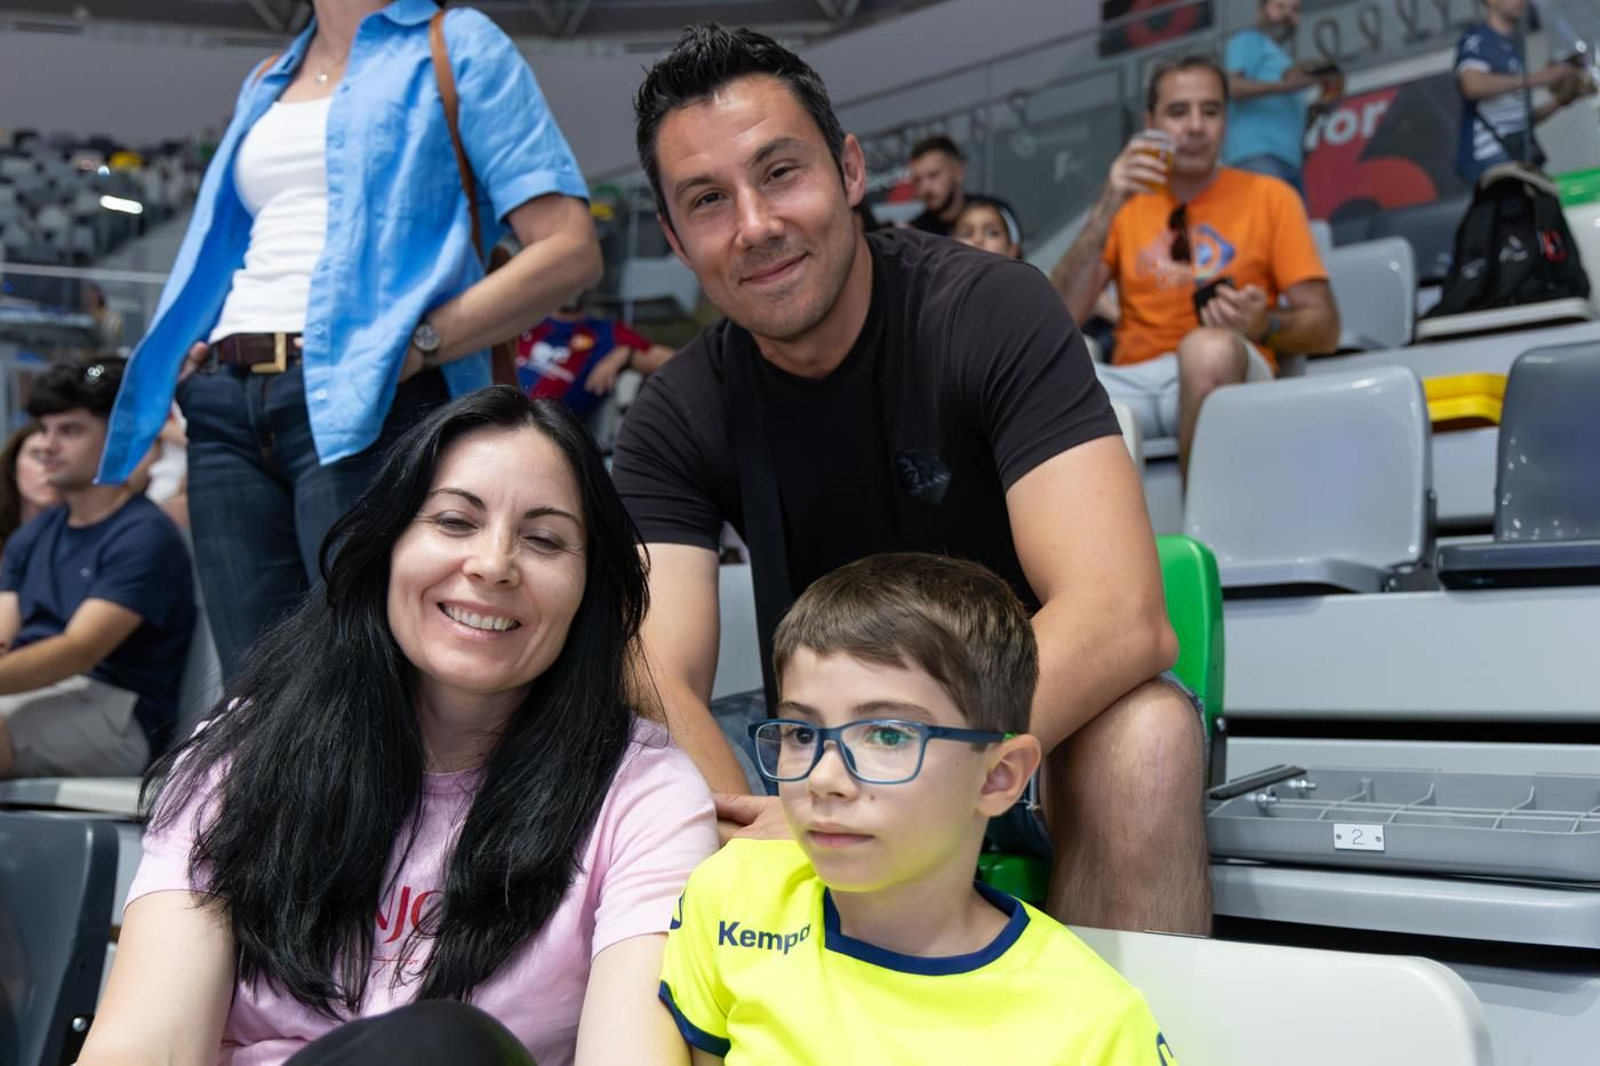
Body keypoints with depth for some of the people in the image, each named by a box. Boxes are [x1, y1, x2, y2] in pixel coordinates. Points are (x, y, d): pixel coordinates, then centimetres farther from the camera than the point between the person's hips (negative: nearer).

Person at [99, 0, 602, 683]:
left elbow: (569, 250, -6)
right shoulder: (265, 84, 26)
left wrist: (414, 347, -15)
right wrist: (189, 351, 13)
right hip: (226, 406, 6)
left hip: (365, 404, -6)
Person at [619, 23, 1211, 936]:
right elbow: (662, 682, -19)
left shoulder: (993, 311, -18)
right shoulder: (675, 422, -8)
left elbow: (1124, 618, -31)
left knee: (1146, 734, -35)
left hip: (1037, 734, -2)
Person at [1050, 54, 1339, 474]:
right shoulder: (1127, 203, 17)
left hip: (1226, 379, -1)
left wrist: (1266, 326, -15)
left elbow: (1325, 328, 7)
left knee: (1210, 347, -38)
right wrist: (1105, 210, -5)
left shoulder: (1269, 196, 10)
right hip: (1133, 381, 2)